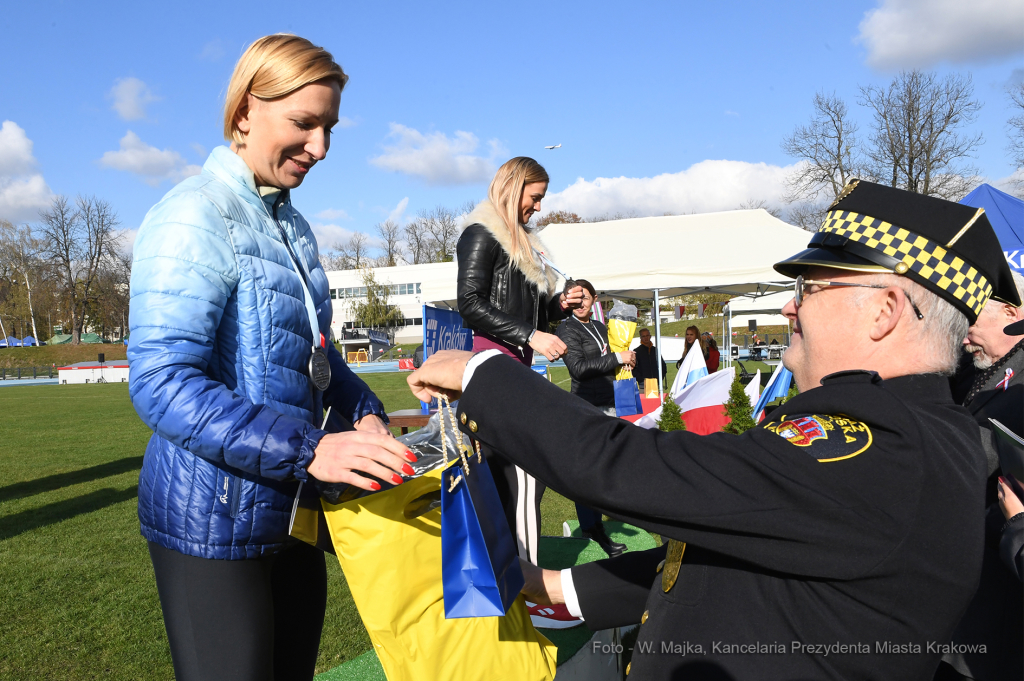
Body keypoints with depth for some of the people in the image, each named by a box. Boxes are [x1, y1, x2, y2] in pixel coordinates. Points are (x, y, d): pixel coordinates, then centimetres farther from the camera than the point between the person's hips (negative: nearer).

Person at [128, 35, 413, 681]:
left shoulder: (291, 224, 10)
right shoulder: (194, 217, -16)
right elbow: (160, 382, -25)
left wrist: (365, 411, 1)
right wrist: (308, 448, -32)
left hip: (291, 509, 8)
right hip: (214, 522, -8)